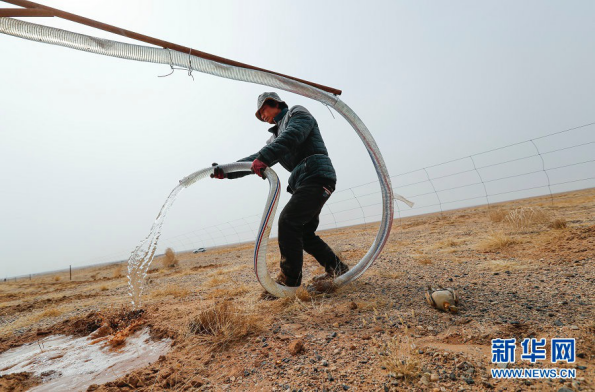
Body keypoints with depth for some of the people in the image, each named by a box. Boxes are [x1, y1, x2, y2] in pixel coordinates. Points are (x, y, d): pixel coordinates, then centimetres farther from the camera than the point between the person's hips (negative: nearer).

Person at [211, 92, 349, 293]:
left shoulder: (298, 113, 6)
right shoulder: (276, 136, 28)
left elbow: (291, 137, -16)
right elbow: (257, 160, 17)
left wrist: (263, 157, -29)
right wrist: (227, 172, 5)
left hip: (317, 176, -9)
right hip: (304, 182, 9)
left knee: (287, 221, -18)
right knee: (303, 232, 9)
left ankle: (289, 281, -12)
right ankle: (336, 268, 23)